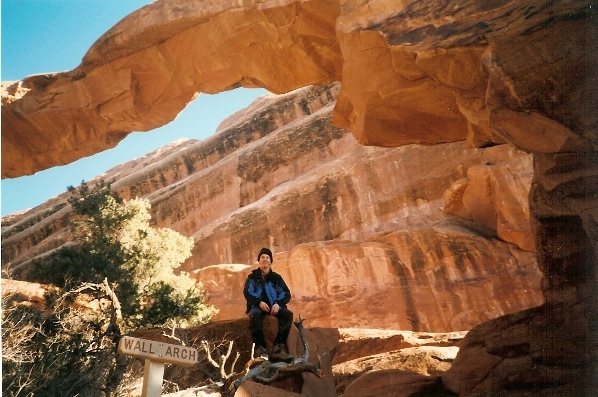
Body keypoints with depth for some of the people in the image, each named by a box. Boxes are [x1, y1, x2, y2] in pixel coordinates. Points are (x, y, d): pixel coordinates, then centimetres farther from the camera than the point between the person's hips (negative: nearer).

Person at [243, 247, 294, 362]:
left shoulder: (276, 277, 16)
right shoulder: (252, 277, 14)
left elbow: (286, 294, 6)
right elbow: (247, 292, -3)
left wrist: (278, 303, -16)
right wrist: (259, 302, -21)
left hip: (274, 306, 2)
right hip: (257, 306, -2)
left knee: (288, 314, -28)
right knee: (255, 314, -37)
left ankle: (278, 347, -32)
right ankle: (260, 347, -36)